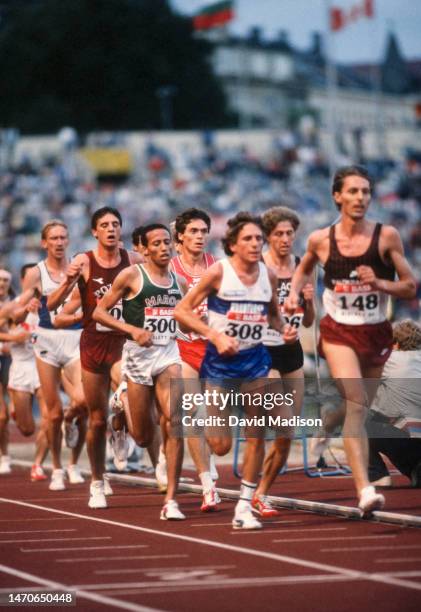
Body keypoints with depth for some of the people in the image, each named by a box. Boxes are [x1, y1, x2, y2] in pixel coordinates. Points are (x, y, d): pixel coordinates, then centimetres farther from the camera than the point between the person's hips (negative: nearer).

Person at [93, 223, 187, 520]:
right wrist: (132, 329, -16)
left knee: (175, 419, -19)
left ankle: (171, 500, -15)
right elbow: (99, 312, -4)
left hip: (169, 354, 3)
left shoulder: (179, 283, 10)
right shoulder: (132, 276, -4)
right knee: (143, 438, 3)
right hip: (138, 353, -3)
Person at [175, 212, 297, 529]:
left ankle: (245, 507, 6)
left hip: (255, 360, 3)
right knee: (221, 446, -1)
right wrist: (215, 336, -19)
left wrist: (285, 330, -5)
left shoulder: (268, 275, 1)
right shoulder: (218, 272, -12)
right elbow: (182, 310, -9)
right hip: (220, 360, -3)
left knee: (256, 436, -4)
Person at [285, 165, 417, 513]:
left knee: (359, 408, 15)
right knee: (356, 404, -21)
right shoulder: (321, 240, -4)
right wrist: (294, 292, 2)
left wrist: (379, 283, -21)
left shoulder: (387, 236, -7)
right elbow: (305, 267, 20)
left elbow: (410, 288, -4)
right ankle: (365, 490, -31)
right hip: (339, 331, -2)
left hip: (376, 332, 2)